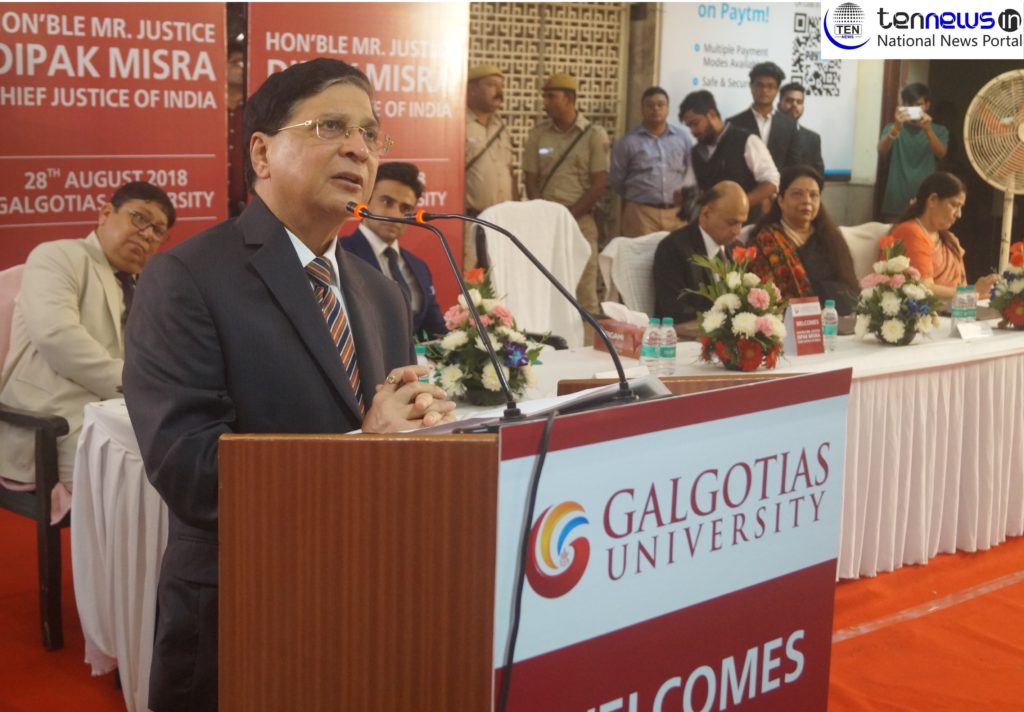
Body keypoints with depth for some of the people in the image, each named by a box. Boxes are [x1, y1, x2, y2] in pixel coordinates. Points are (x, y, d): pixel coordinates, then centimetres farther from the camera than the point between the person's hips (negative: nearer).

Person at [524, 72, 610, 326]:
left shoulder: (594, 135, -1)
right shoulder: (538, 133, 7)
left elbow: (599, 184, -4)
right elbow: (531, 179, 8)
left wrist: (569, 216, -10)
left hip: (580, 221, -2)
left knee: (584, 290, -3)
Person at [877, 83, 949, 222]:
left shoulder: (939, 131, 9)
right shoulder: (893, 128, 7)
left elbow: (941, 154, -11)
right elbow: (881, 152, -13)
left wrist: (928, 130, -30)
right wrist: (896, 128, -32)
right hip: (896, 205, 0)